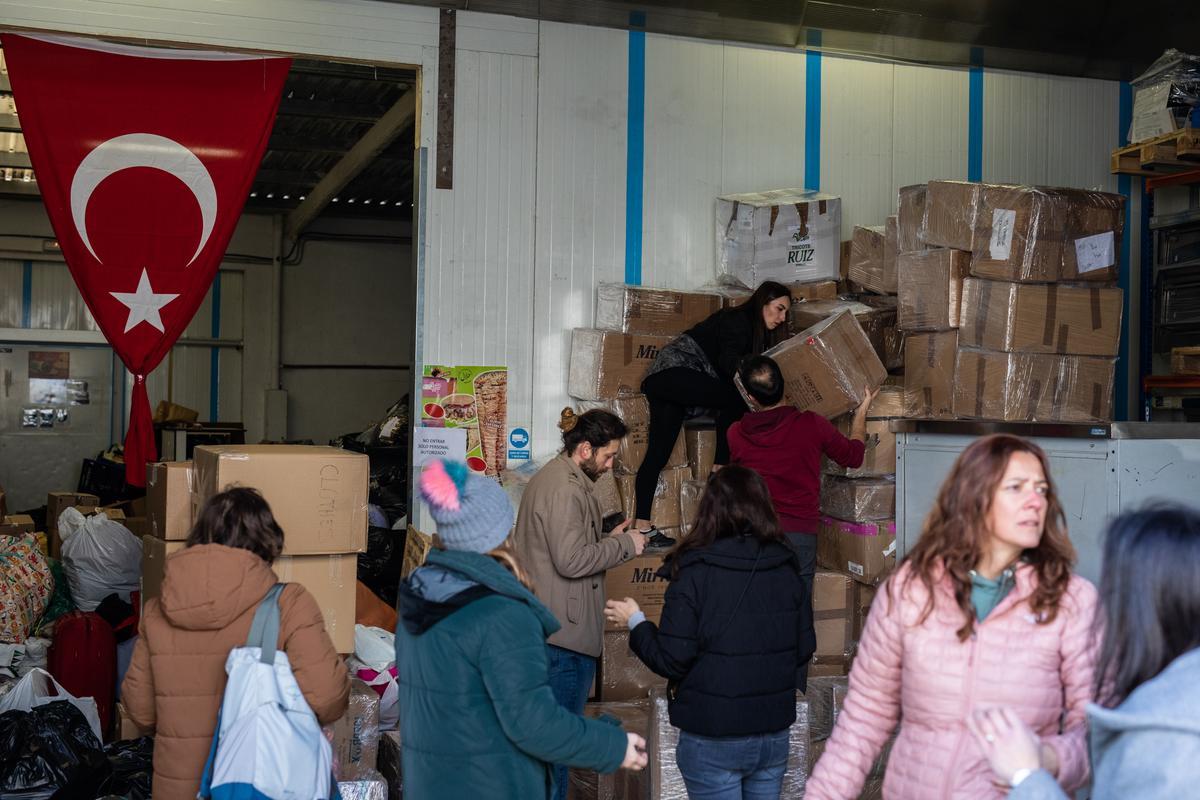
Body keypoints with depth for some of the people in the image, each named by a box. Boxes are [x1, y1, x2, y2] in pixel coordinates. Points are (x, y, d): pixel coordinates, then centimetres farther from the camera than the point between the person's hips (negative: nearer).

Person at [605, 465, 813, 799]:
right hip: (775, 734, 4)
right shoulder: (786, 569, -3)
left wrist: (635, 623, 2)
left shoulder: (694, 572, -15)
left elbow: (671, 661, -15)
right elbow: (804, 649, 4)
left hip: (712, 737, -4)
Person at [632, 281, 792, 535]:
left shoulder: (757, 333, 21)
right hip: (674, 369, -10)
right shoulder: (737, 320, -8)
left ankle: (642, 524, -1)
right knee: (734, 399, -18)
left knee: (658, 453, 3)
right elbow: (728, 360, -23)